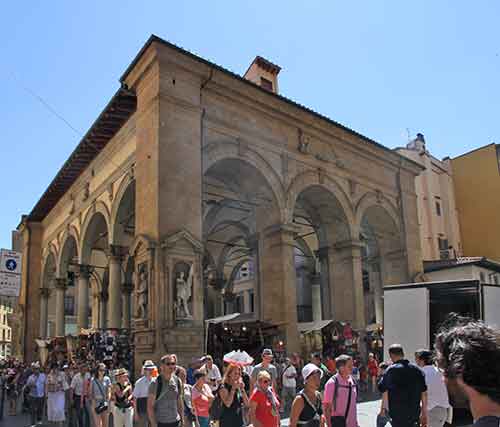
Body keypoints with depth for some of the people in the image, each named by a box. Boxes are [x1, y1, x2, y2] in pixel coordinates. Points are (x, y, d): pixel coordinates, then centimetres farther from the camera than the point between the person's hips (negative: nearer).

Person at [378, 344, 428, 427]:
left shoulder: (392, 370, -12)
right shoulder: (417, 369, 4)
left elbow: (381, 388, -4)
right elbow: (424, 393, 7)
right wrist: (424, 413, 14)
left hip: (398, 415, -5)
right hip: (414, 414, 5)